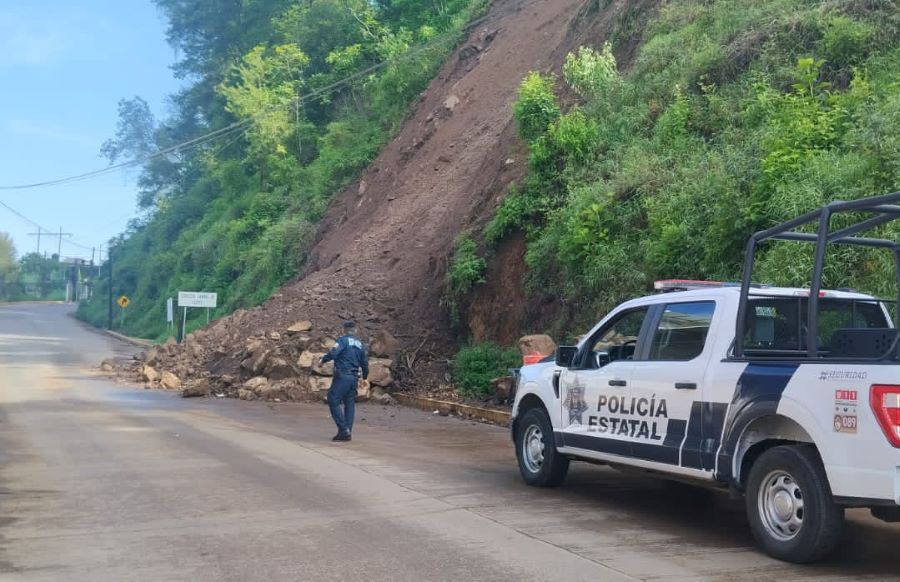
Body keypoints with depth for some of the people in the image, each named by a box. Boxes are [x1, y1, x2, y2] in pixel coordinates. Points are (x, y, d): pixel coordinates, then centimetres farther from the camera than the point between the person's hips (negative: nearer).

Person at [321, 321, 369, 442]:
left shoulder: (343, 340, -5)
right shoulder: (360, 344, 14)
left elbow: (333, 354, -19)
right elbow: (365, 363, 19)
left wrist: (323, 359, -1)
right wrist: (365, 377, 35)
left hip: (342, 376, -7)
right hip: (354, 377, 7)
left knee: (334, 401, -3)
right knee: (350, 404, 11)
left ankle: (343, 429, -11)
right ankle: (347, 433, 10)